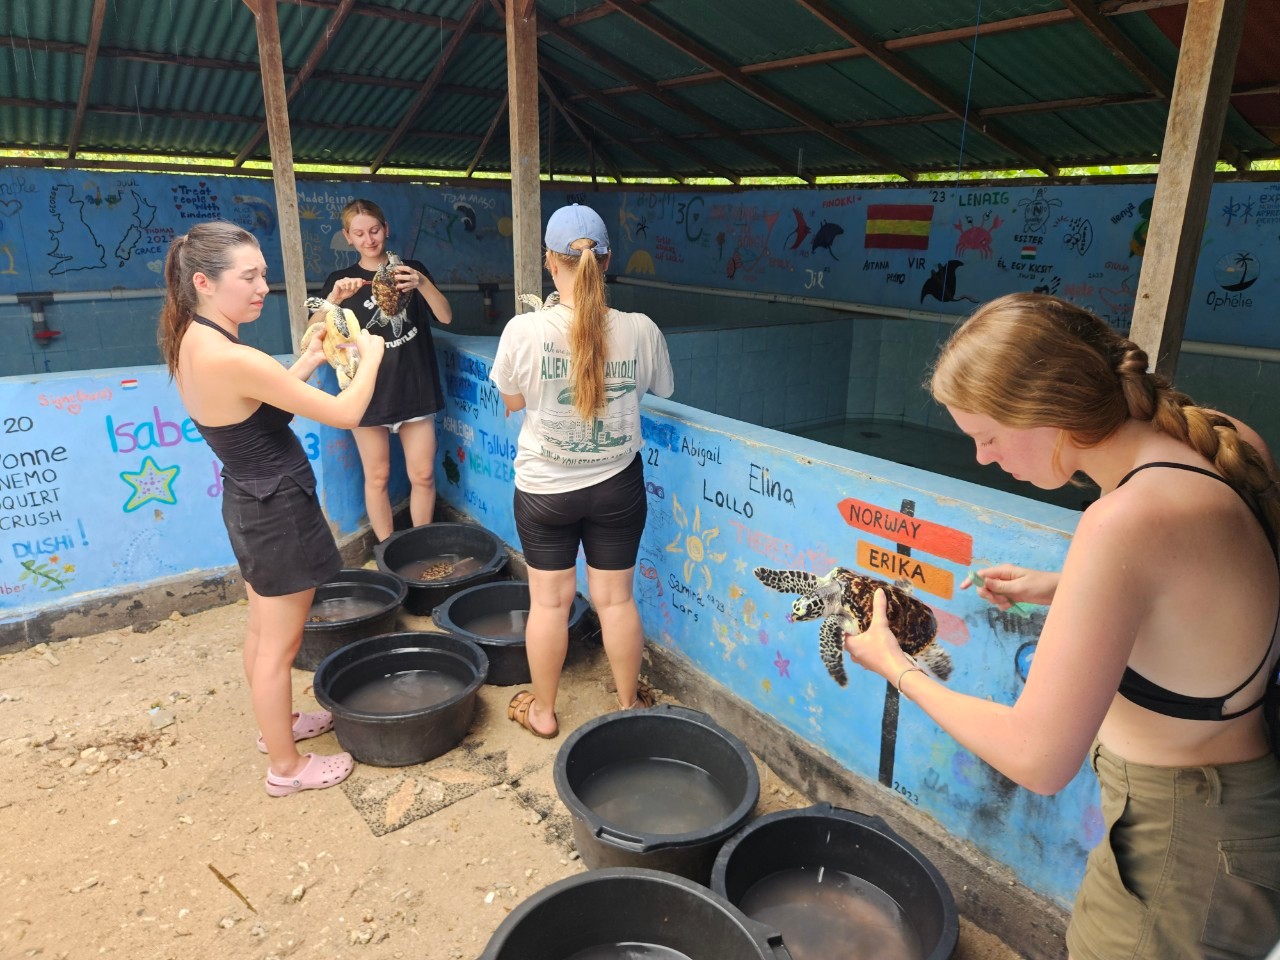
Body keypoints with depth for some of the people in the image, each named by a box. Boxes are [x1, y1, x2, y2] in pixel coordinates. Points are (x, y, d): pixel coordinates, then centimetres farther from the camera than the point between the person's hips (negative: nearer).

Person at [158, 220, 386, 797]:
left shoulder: (190, 342, 0)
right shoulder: (233, 360, -29)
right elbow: (345, 413, -24)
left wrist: (310, 359, 9)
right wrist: (370, 355, -7)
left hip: (247, 502, 9)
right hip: (278, 511, -9)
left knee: (262, 630, 25)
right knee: (279, 646, 7)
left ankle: (277, 724, 46)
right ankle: (286, 767, 25)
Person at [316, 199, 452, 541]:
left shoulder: (411, 270, 7)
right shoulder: (340, 280, 5)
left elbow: (446, 317, -6)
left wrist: (423, 284, -24)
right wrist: (335, 298, -25)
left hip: (415, 390, 1)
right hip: (369, 394, 0)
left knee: (423, 476, 3)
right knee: (377, 478, 6)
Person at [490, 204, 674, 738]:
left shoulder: (525, 330, -18)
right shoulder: (640, 330, -14)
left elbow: (512, 401, -1)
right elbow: (662, 388, 6)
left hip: (544, 488, -1)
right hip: (617, 485, 1)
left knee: (549, 600, 14)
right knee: (616, 598, 16)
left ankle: (542, 710, 32)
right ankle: (629, 704, 34)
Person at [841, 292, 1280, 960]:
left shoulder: (1128, 520, -33)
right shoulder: (1204, 457, -6)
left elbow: (1037, 760, -28)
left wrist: (897, 668, -15)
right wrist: (1060, 590, 5)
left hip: (1182, 849, -8)